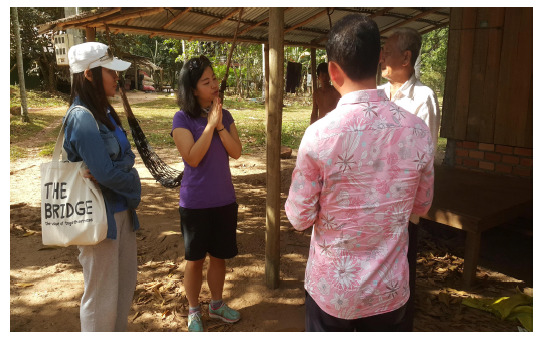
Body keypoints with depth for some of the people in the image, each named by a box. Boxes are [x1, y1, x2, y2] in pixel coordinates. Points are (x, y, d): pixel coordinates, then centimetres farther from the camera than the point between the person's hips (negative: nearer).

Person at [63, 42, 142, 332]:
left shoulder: (105, 111, 8)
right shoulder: (82, 117, -19)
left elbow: (127, 156, 6)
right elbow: (105, 172, -22)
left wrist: (119, 169, -14)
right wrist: (133, 183, -5)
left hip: (121, 212, 9)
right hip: (99, 217, -9)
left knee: (125, 286, 21)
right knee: (102, 296, 7)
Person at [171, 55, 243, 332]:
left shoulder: (224, 115, 2)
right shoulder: (182, 119, -12)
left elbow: (237, 152, -6)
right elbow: (192, 158, -20)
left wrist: (220, 125, -17)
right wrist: (210, 124, -21)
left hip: (225, 199, 4)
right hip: (195, 202, -4)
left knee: (219, 256, 18)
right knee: (195, 259, 12)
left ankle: (217, 304, 38)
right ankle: (193, 311, 31)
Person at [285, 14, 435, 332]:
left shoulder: (320, 134, -22)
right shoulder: (418, 130, -11)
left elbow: (299, 218, -12)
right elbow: (422, 205, 3)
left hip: (332, 289, -2)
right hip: (391, 288, 3)